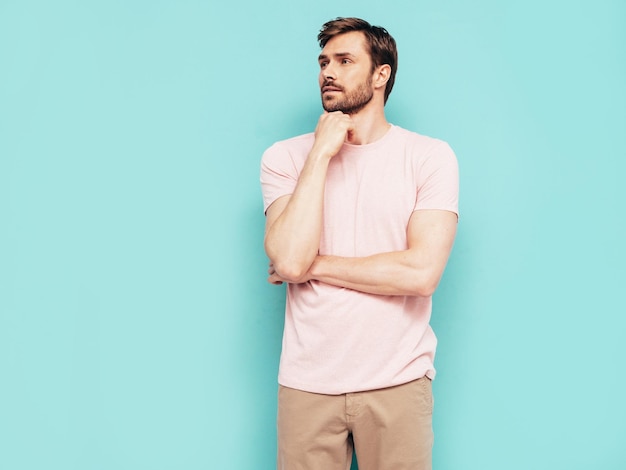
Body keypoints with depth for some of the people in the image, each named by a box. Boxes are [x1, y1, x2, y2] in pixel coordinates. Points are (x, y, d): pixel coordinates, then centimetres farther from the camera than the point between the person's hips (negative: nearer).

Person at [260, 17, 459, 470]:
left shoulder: (430, 156, -4)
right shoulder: (285, 157, 1)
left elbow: (422, 272, -15)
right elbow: (289, 260, -15)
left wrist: (314, 265, -10)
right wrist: (322, 152, -13)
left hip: (398, 382, -1)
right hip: (307, 382, 1)